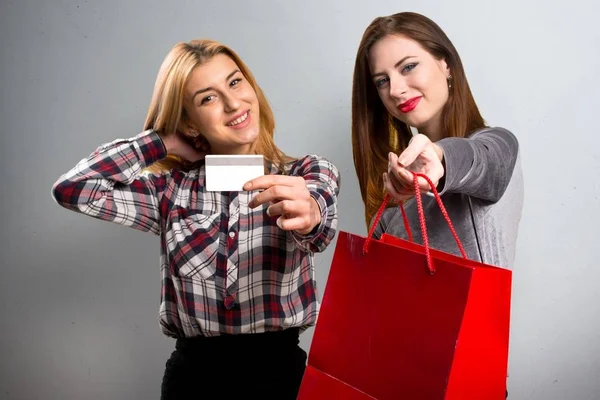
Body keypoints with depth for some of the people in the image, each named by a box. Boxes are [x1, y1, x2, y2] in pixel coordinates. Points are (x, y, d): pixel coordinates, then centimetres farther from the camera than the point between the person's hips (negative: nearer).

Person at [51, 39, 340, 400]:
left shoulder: (309, 173, -3)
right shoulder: (174, 189, 2)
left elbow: (321, 223, -24)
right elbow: (73, 188, -6)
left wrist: (308, 215, -46)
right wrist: (164, 141, -1)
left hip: (280, 371, -1)